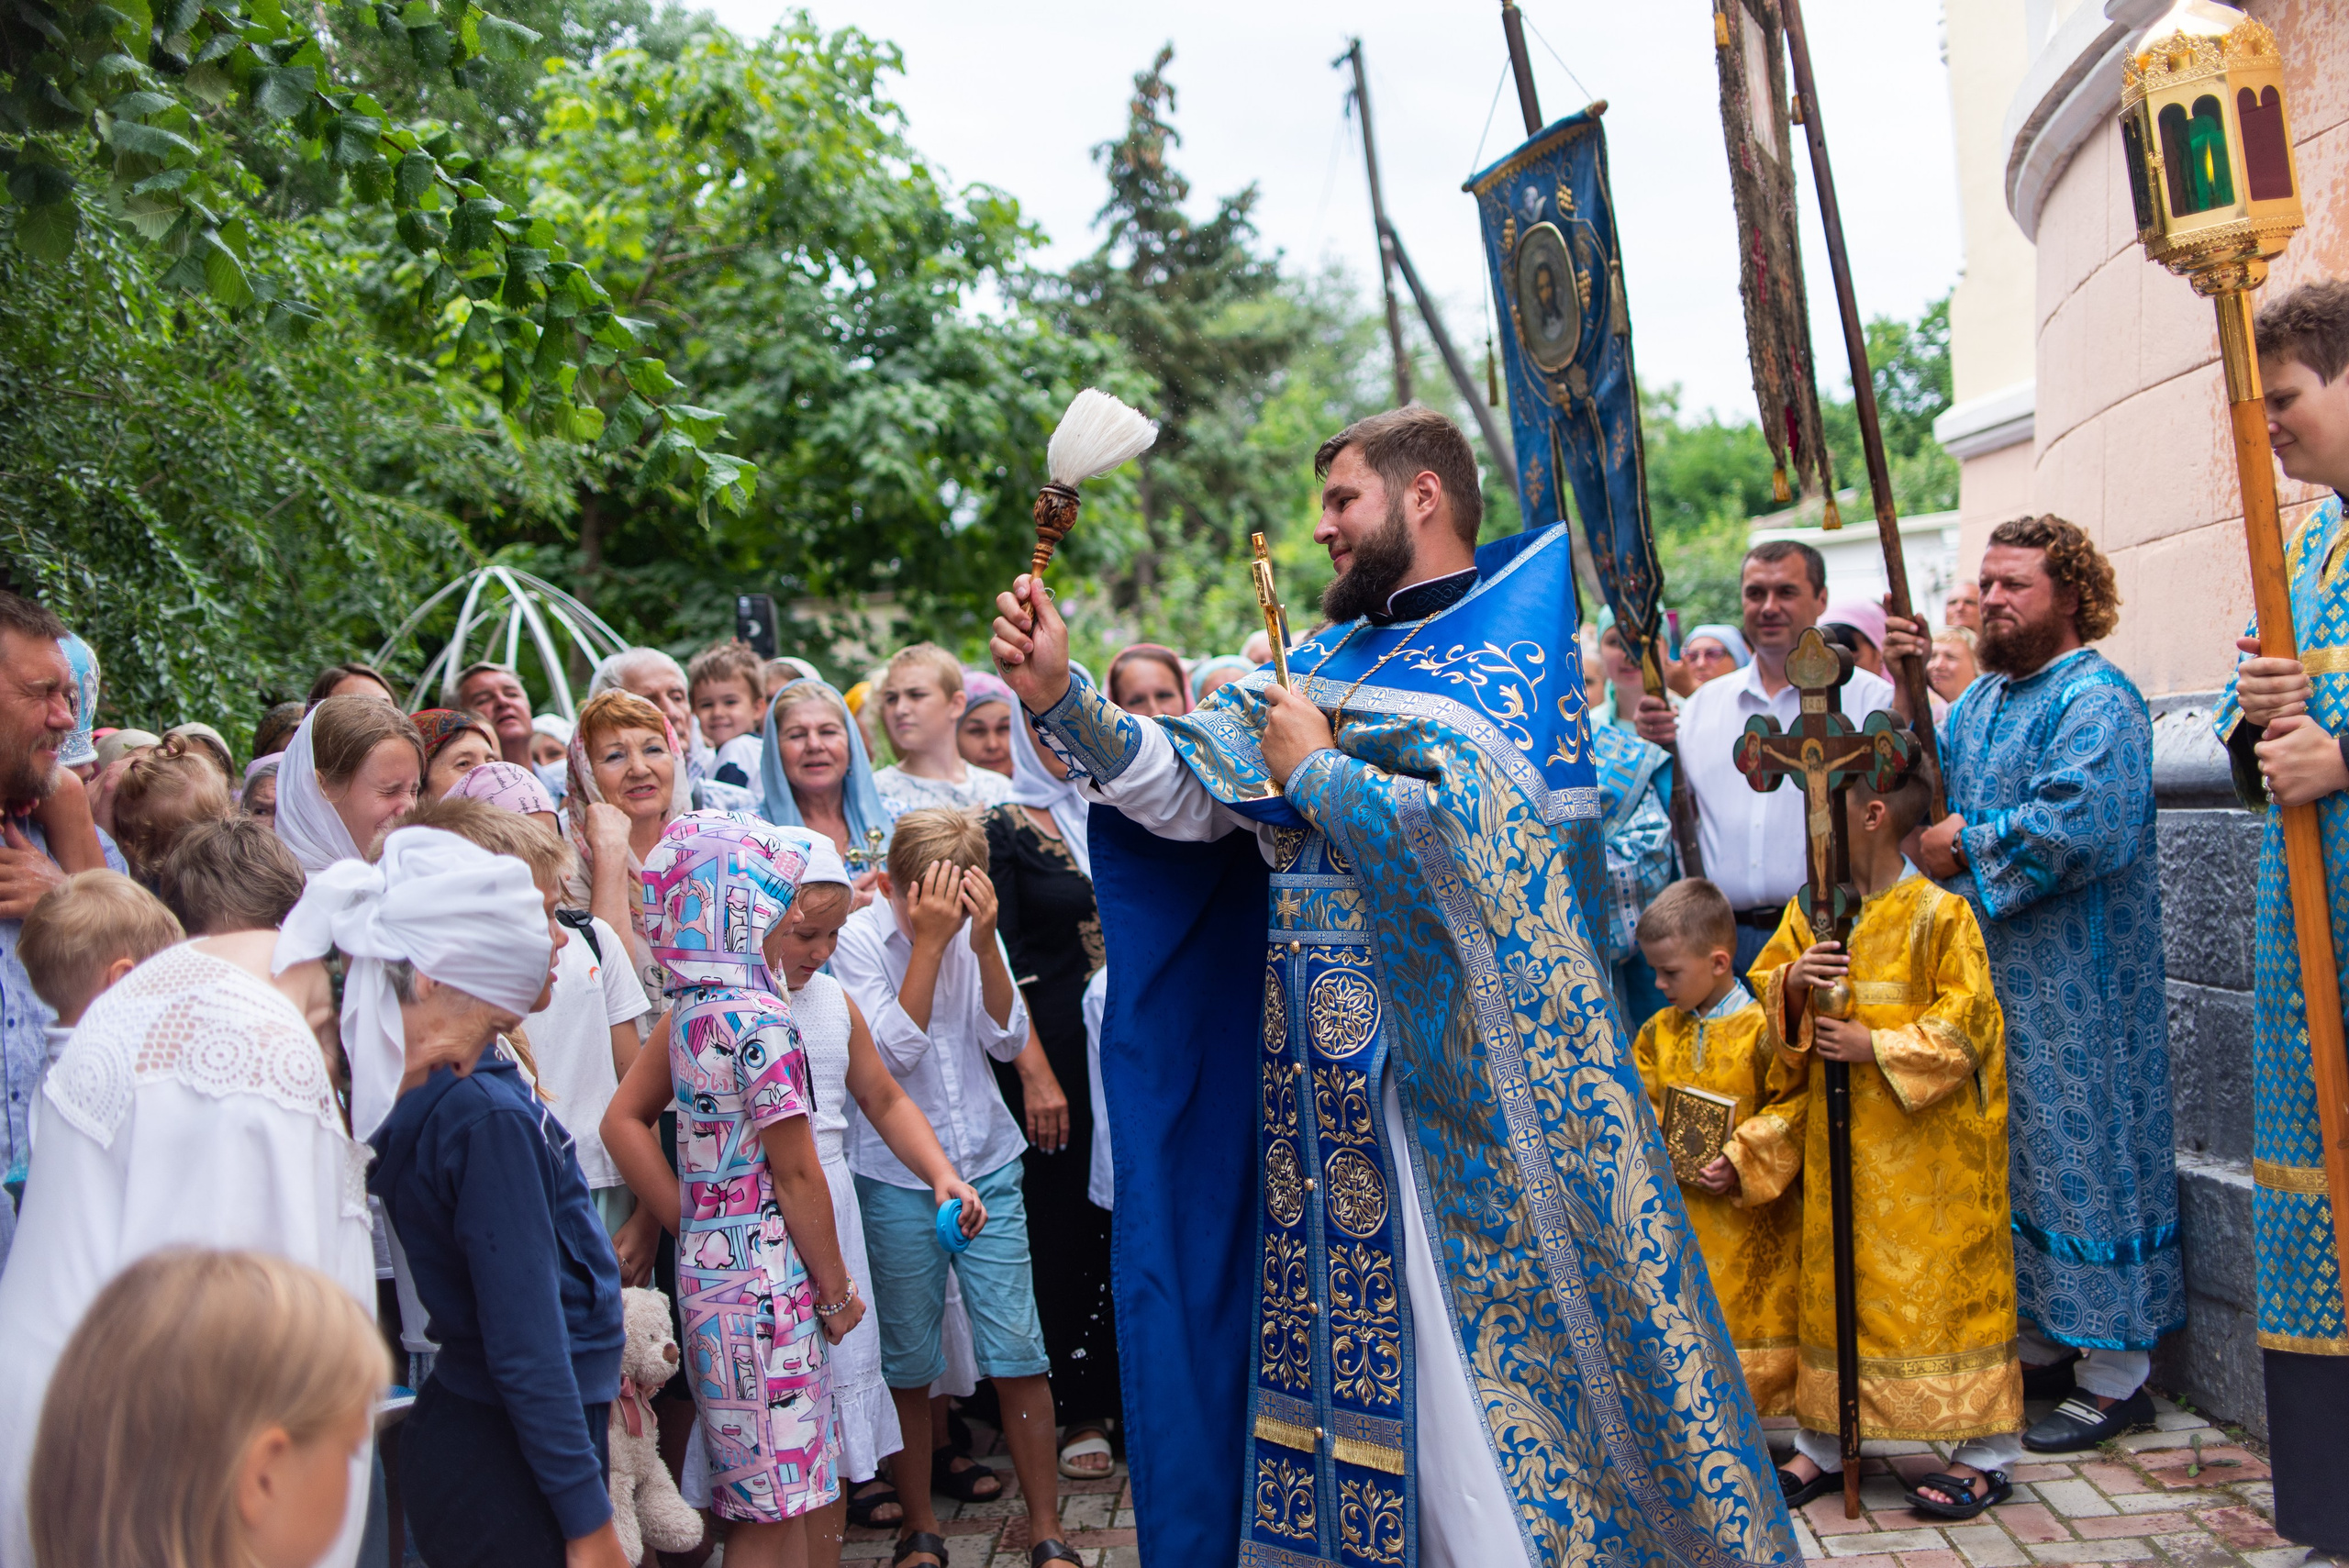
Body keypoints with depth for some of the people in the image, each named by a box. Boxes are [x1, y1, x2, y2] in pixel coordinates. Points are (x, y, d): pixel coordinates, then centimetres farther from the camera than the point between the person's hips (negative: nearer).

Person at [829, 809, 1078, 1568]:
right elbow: (893, 1051, -19)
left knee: (1018, 1352, 1)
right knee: (907, 1363, 7)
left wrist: (982, 942, -16)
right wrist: (929, 942, -22)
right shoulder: (857, 939, -9)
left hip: (987, 1163, 3)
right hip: (896, 1176, -2)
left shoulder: (975, 928, 2)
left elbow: (1008, 1041, -5)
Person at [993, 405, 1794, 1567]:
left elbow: (1473, 838, -22)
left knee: (1466, 1365, 1)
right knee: (1344, 1349, 13)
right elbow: (1191, 792, 5)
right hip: (1320, 1084, 6)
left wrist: (1314, 770, -11)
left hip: (1445, 1091, -6)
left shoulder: (1501, 652, -6)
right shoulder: (1325, 662, 13)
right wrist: (1059, 699, -6)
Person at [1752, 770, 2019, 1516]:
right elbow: (1764, 984, 10)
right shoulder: (1808, 911, 6)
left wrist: (1875, 1046, -19)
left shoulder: (1939, 914, -12)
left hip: (1925, 1141, -6)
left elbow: (1965, 1017, -14)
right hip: (1836, 1139, 6)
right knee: (1833, 1278, 13)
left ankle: (1986, 1454, 16)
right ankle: (1824, 1444, 24)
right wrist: (1792, 982, -12)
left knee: (1943, 1280, 2)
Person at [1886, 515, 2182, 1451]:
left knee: (2083, 1159, -2)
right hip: (1992, 972, 9)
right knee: (2013, 1158, 14)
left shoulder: (2096, 699, -12)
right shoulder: (1981, 698, 17)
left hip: (2076, 988, -9)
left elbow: (2077, 824, -25)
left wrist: (1967, 848, -15)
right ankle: (2045, 1345, 27)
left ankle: (2114, 1378, 9)